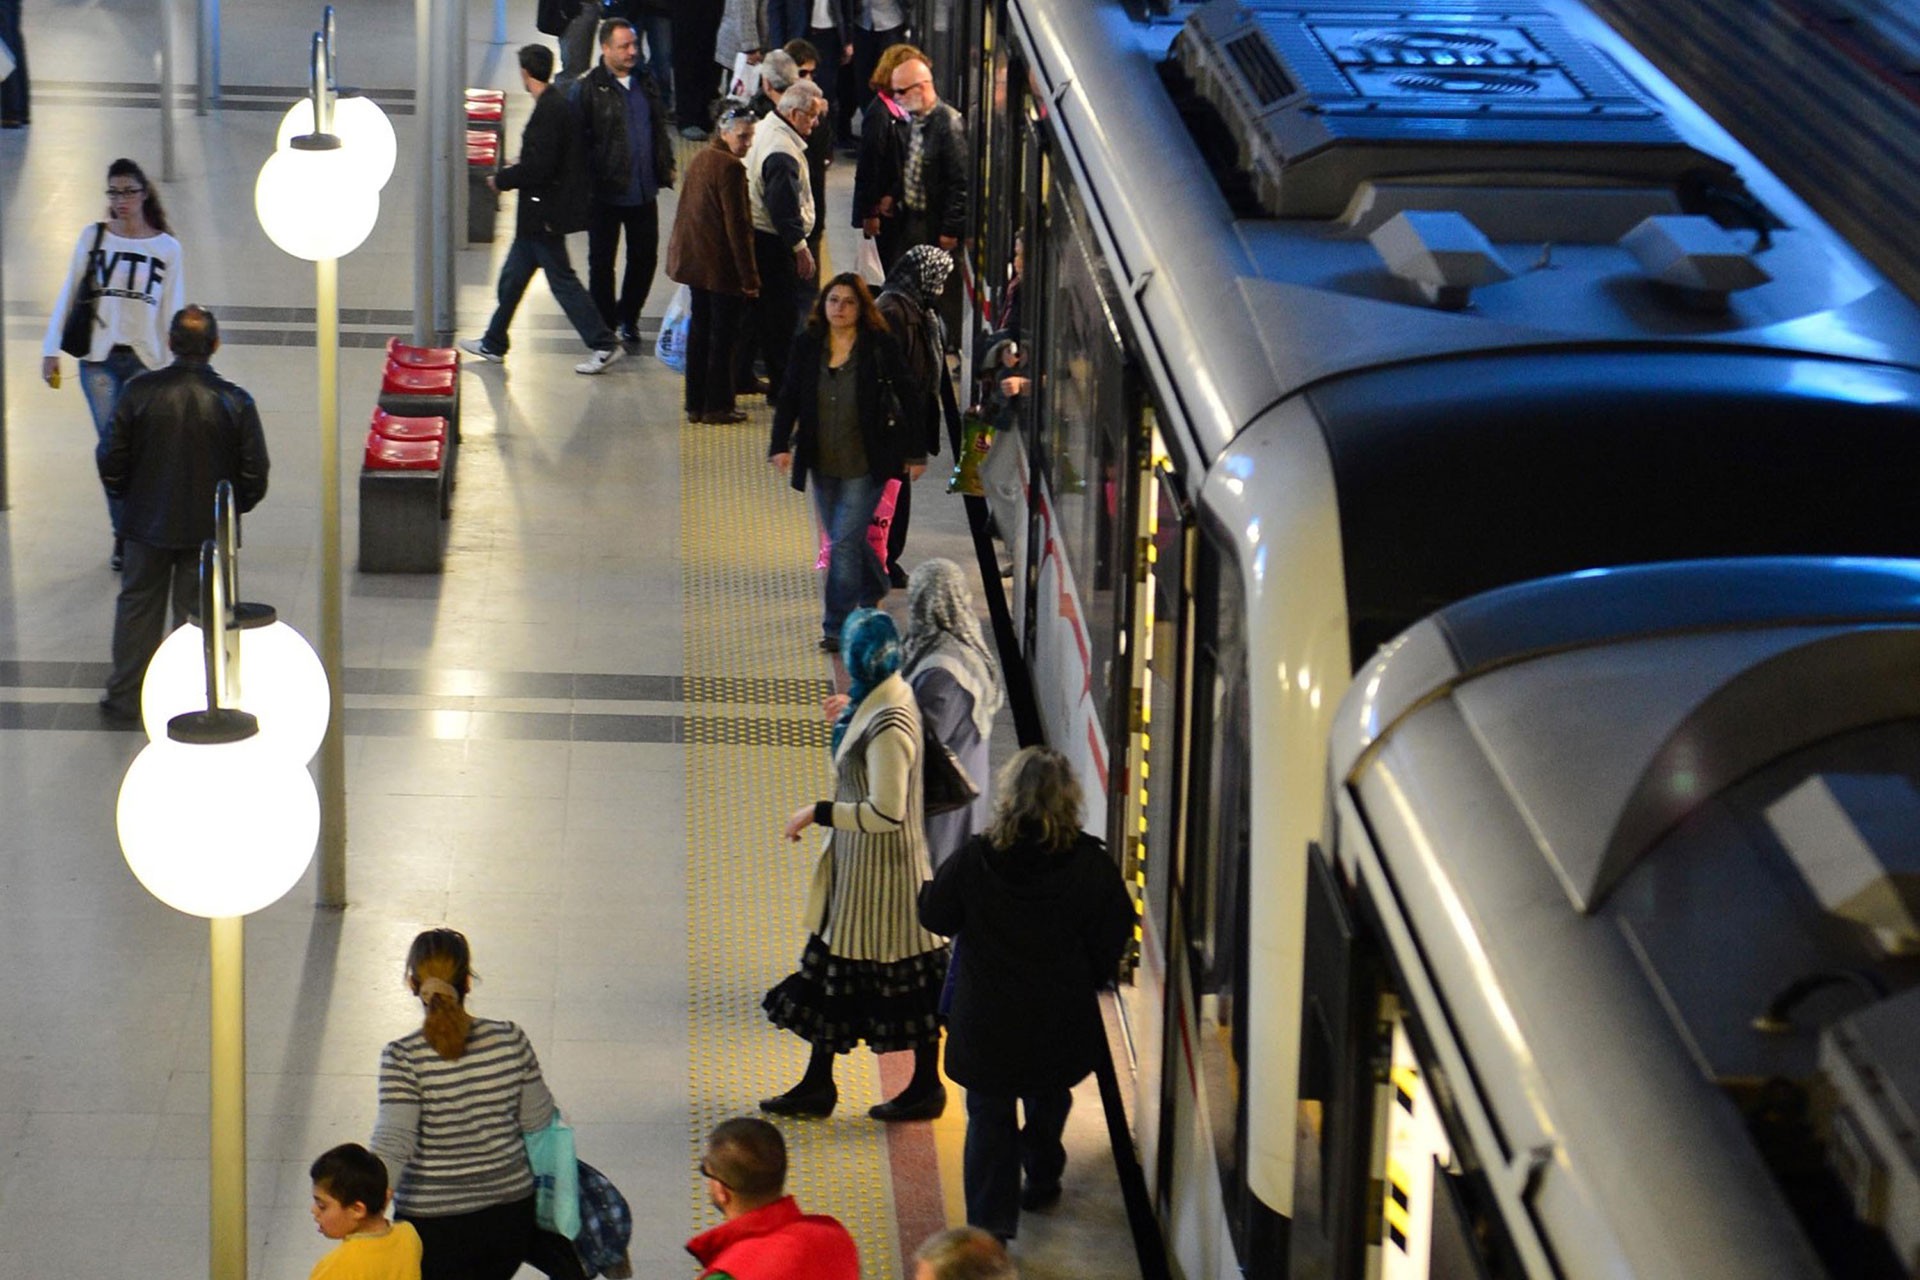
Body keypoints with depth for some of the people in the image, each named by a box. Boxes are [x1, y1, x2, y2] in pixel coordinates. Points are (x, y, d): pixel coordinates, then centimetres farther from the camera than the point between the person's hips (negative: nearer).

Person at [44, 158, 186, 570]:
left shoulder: (167, 247, 4)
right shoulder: (93, 237, 5)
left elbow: (174, 310, 6)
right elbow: (68, 293, 7)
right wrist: (51, 350, 3)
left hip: (145, 361, -1)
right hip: (98, 358, 1)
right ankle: (123, 535, 8)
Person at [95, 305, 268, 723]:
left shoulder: (139, 391, -12)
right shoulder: (234, 402, -14)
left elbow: (110, 459, -6)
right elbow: (254, 474, -9)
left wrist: (127, 496, 13)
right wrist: (232, 507, 10)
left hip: (148, 521, 1)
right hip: (208, 528, -1)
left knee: (138, 605, 17)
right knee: (197, 611, 11)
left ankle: (126, 696, 22)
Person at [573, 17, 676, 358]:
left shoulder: (645, 83, 8)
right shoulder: (588, 88, -10)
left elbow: (660, 129, 18)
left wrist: (665, 168, 10)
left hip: (643, 190, 5)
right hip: (605, 192, -5)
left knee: (645, 256, 12)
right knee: (602, 262, 6)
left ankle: (628, 316, 33)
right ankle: (605, 327, 17)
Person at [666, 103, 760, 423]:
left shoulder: (699, 160, 10)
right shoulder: (730, 167, -18)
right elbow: (737, 225, -20)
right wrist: (749, 276, -17)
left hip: (694, 260, 9)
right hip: (721, 264, -9)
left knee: (699, 328, 14)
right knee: (724, 333, 1)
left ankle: (696, 404, 19)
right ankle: (717, 406, 7)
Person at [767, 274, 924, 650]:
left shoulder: (881, 348, -8)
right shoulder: (807, 346, 1)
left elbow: (907, 401, -3)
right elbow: (789, 398, 4)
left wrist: (915, 453, -2)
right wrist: (780, 445, -8)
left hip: (864, 465, -5)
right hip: (822, 464, 5)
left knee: (845, 541, -10)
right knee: (841, 538, 17)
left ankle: (837, 626, -5)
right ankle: (874, 588, 43)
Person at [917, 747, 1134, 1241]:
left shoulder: (974, 860, -17)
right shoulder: (1090, 864, -15)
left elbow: (935, 917, -3)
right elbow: (1113, 938, -4)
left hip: (986, 1021, -2)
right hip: (1060, 1021, 2)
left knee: (990, 1117, 7)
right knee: (1048, 1099, 27)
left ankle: (990, 1223, 2)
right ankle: (1041, 1180, 47)